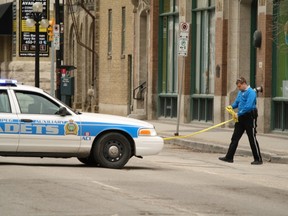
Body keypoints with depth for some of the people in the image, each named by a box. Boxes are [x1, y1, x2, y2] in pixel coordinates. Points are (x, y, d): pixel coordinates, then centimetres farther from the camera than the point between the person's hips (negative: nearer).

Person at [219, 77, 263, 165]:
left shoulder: (251, 92, -16)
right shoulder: (240, 92, 12)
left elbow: (248, 106, -24)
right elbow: (237, 102, 20)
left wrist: (239, 114, -22)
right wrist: (232, 106, -2)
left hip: (249, 117, -8)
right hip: (241, 118, 9)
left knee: (252, 139, -3)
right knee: (235, 137, 7)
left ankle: (258, 159, 5)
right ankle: (229, 157, 10)